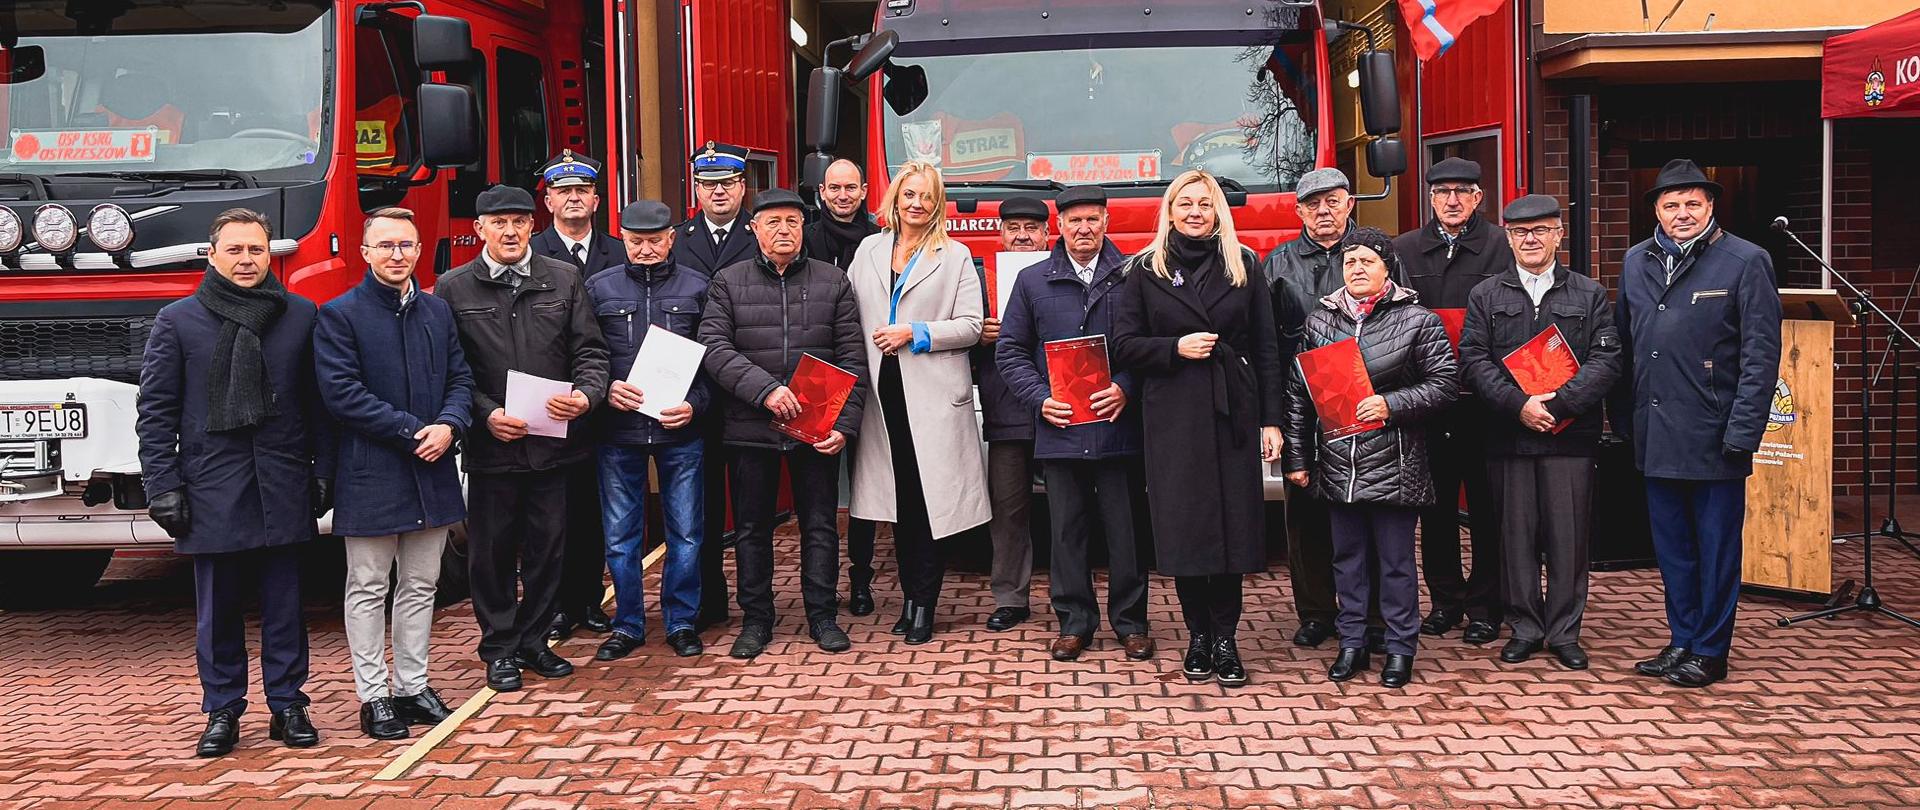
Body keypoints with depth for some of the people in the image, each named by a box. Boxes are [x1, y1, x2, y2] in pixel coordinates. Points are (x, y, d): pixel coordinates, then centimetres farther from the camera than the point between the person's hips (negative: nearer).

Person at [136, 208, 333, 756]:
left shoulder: (301, 316, 6)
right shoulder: (177, 321, 3)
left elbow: (319, 403, 8)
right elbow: (155, 411, 2)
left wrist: (323, 471, 3)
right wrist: (162, 487, -4)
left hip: (283, 489, 1)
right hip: (212, 492, -1)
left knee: (284, 606, 7)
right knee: (217, 611, 7)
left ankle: (288, 706, 18)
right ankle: (222, 712, 18)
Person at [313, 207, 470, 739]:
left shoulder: (438, 312, 11)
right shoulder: (339, 316, -6)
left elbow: (461, 379, 11)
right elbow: (342, 394, -14)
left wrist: (450, 426, -10)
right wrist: (412, 432, -16)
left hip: (431, 474, 5)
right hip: (370, 476, -5)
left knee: (420, 586, 13)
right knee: (369, 590, 4)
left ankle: (412, 686, 24)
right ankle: (373, 695, 13)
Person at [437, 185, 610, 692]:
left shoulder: (564, 280, 7)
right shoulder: (454, 289, 2)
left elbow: (589, 350, 5)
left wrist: (586, 395, -14)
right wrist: (485, 414, -13)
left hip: (554, 442, 2)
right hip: (490, 446, -2)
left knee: (547, 546, 9)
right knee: (492, 550, 7)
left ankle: (534, 641, 24)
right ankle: (499, 648, 21)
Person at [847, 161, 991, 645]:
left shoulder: (955, 257, 3)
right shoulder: (868, 251, 14)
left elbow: (971, 326, -4)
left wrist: (915, 334, -13)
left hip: (934, 396, -3)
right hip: (884, 391, 4)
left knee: (930, 502, -4)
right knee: (899, 501, 8)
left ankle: (922, 608, 3)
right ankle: (910, 599, 18)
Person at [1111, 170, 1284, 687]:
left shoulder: (1242, 266, 8)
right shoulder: (1146, 271, 6)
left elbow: (1266, 349, 6)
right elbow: (1123, 346, 3)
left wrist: (1270, 420, 0)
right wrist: (1175, 348, -12)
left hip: (1233, 412, 1)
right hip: (1173, 417, -1)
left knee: (1233, 522, 0)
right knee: (1183, 526, 0)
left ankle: (1225, 638, 10)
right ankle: (1198, 635, 13)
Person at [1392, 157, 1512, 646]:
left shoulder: (1501, 247, 1)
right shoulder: (1405, 249, 11)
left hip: (1482, 398, -3)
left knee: (1486, 504, 3)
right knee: (1436, 503, 9)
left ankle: (1485, 607, 11)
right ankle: (1445, 600, 19)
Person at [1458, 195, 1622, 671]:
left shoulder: (1590, 296, 8)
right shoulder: (1486, 297, 9)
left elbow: (1605, 361, -2)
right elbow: (1474, 360, -1)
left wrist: (1557, 404, -15)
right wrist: (1519, 405, -14)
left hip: (1570, 436, 0)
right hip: (1509, 436, 1)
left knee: (1569, 534, 2)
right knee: (1516, 533, 5)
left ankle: (1564, 631, 13)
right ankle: (1525, 627, 16)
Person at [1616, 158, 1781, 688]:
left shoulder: (1745, 262, -6)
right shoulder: (1636, 263, 10)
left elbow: (1762, 355, -9)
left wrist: (1742, 432, -15)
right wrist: (1623, 419, 8)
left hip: (1714, 438, -5)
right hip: (1655, 435, 5)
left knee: (1716, 549, 5)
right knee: (1671, 547, 14)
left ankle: (1710, 653, 16)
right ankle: (1682, 641, 27)